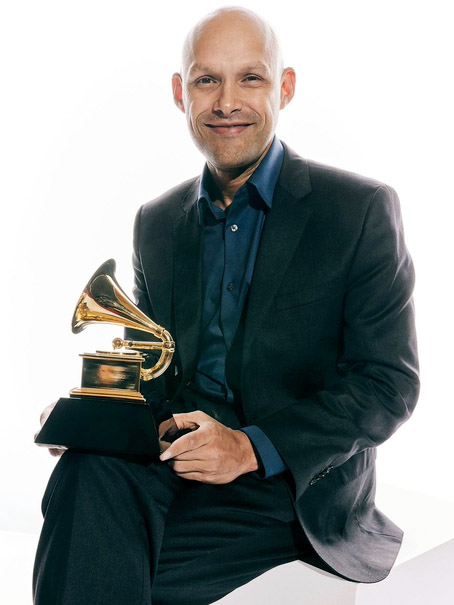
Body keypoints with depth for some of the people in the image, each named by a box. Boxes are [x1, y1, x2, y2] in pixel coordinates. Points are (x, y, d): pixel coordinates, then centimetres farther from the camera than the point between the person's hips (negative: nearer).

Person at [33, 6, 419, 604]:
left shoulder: (361, 209, -5)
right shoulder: (157, 222, 12)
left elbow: (390, 384, -8)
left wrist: (256, 448, -20)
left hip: (295, 484, -4)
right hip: (176, 459, 5)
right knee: (88, 470, -31)